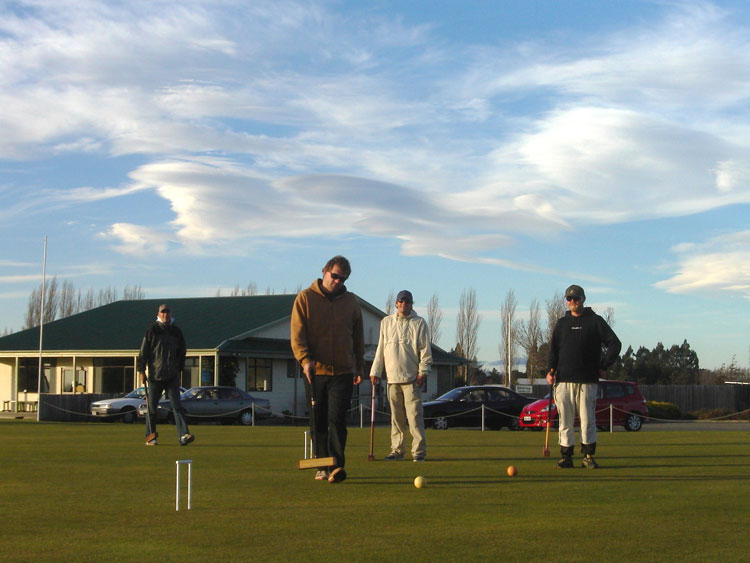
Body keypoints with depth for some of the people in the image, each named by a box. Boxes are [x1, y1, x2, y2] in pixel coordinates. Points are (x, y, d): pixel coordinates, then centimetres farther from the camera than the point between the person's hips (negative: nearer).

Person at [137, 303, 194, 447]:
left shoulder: (176, 331, 10)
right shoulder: (152, 330, 1)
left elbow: (182, 352, 19)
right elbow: (143, 352, 1)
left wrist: (179, 369, 14)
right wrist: (142, 371, -4)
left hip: (172, 376, 2)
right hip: (155, 376, -2)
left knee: (177, 405, -8)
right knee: (152, 407, 5)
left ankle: (183, 435, -18)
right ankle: (150, 436, 17)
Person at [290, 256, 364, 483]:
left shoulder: (351, 301, 11)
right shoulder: (305, 298, 2)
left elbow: (358, 338, 19)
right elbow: (297, 334, -4)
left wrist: (359, 367, 16)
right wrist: (305, 359, -18)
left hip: (343, 372, 0)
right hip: (315, 371, 0)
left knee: (337, 419, -11)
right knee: (318, 422, 6)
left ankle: (337, 466, -17)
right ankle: (322, 466, 15)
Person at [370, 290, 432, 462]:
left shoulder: (419, 323, 5)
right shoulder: (386, 322, 15)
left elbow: (425, 350, 1)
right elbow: (381, 349, 16)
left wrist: (423, 372, -7)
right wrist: (375, 372, 10)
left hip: (412, 377, -4)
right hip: (392, 377, 4)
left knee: (414, 415, -8)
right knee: (396, 416, 6)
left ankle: (419, 451, -6)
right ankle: (397, 450, 11)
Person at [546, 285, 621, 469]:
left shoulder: (595, 321, 5)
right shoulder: (561, 323, 16)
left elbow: (615, 344, 2)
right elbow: (553, 350, 15)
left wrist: (603, 367, -2)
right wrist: (551, 370, 1)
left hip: (588, 381, -3)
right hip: (564, 380, 3)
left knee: (588, 420, -2)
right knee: (565, 420, 1)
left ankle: (588, 456, 5)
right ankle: (566, 456, 6)